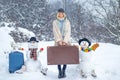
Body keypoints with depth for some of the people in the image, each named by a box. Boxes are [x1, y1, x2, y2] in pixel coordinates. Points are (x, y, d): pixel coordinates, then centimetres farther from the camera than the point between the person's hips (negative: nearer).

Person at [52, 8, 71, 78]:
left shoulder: (67, 22, 5)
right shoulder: (55, 22, 5)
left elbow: (68, 32, -2)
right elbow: (55, 32, -3)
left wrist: (65, 41, -12)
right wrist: (59, 41, -15)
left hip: (66, 41, 0)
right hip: (58, 41, 0)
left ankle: (64, 71, 3)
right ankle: (60, 71, -3)